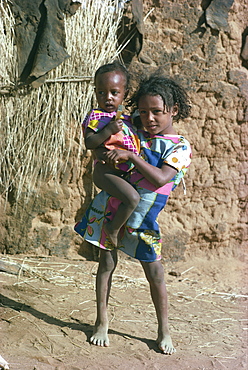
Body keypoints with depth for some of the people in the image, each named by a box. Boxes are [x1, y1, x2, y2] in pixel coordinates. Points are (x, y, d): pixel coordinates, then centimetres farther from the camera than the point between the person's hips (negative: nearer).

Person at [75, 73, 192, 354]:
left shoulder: (180, 146, -10)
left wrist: (129, 155, -30)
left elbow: (160, 179, -27)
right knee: (106, 263, 7)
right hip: (108, 208, 3)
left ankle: (163, 331, 18)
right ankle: (101, 323, 20)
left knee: (155, 275, 2)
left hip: (141, 218, -3)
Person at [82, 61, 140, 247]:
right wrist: (109, 130, -29)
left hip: (123, 172, 9)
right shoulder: (96, 116, -10)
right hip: (106, 170, -9)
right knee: (133, 198, -25)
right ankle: (113, 228, -3)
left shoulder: (124, 117, 14)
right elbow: (89, 143, -21)